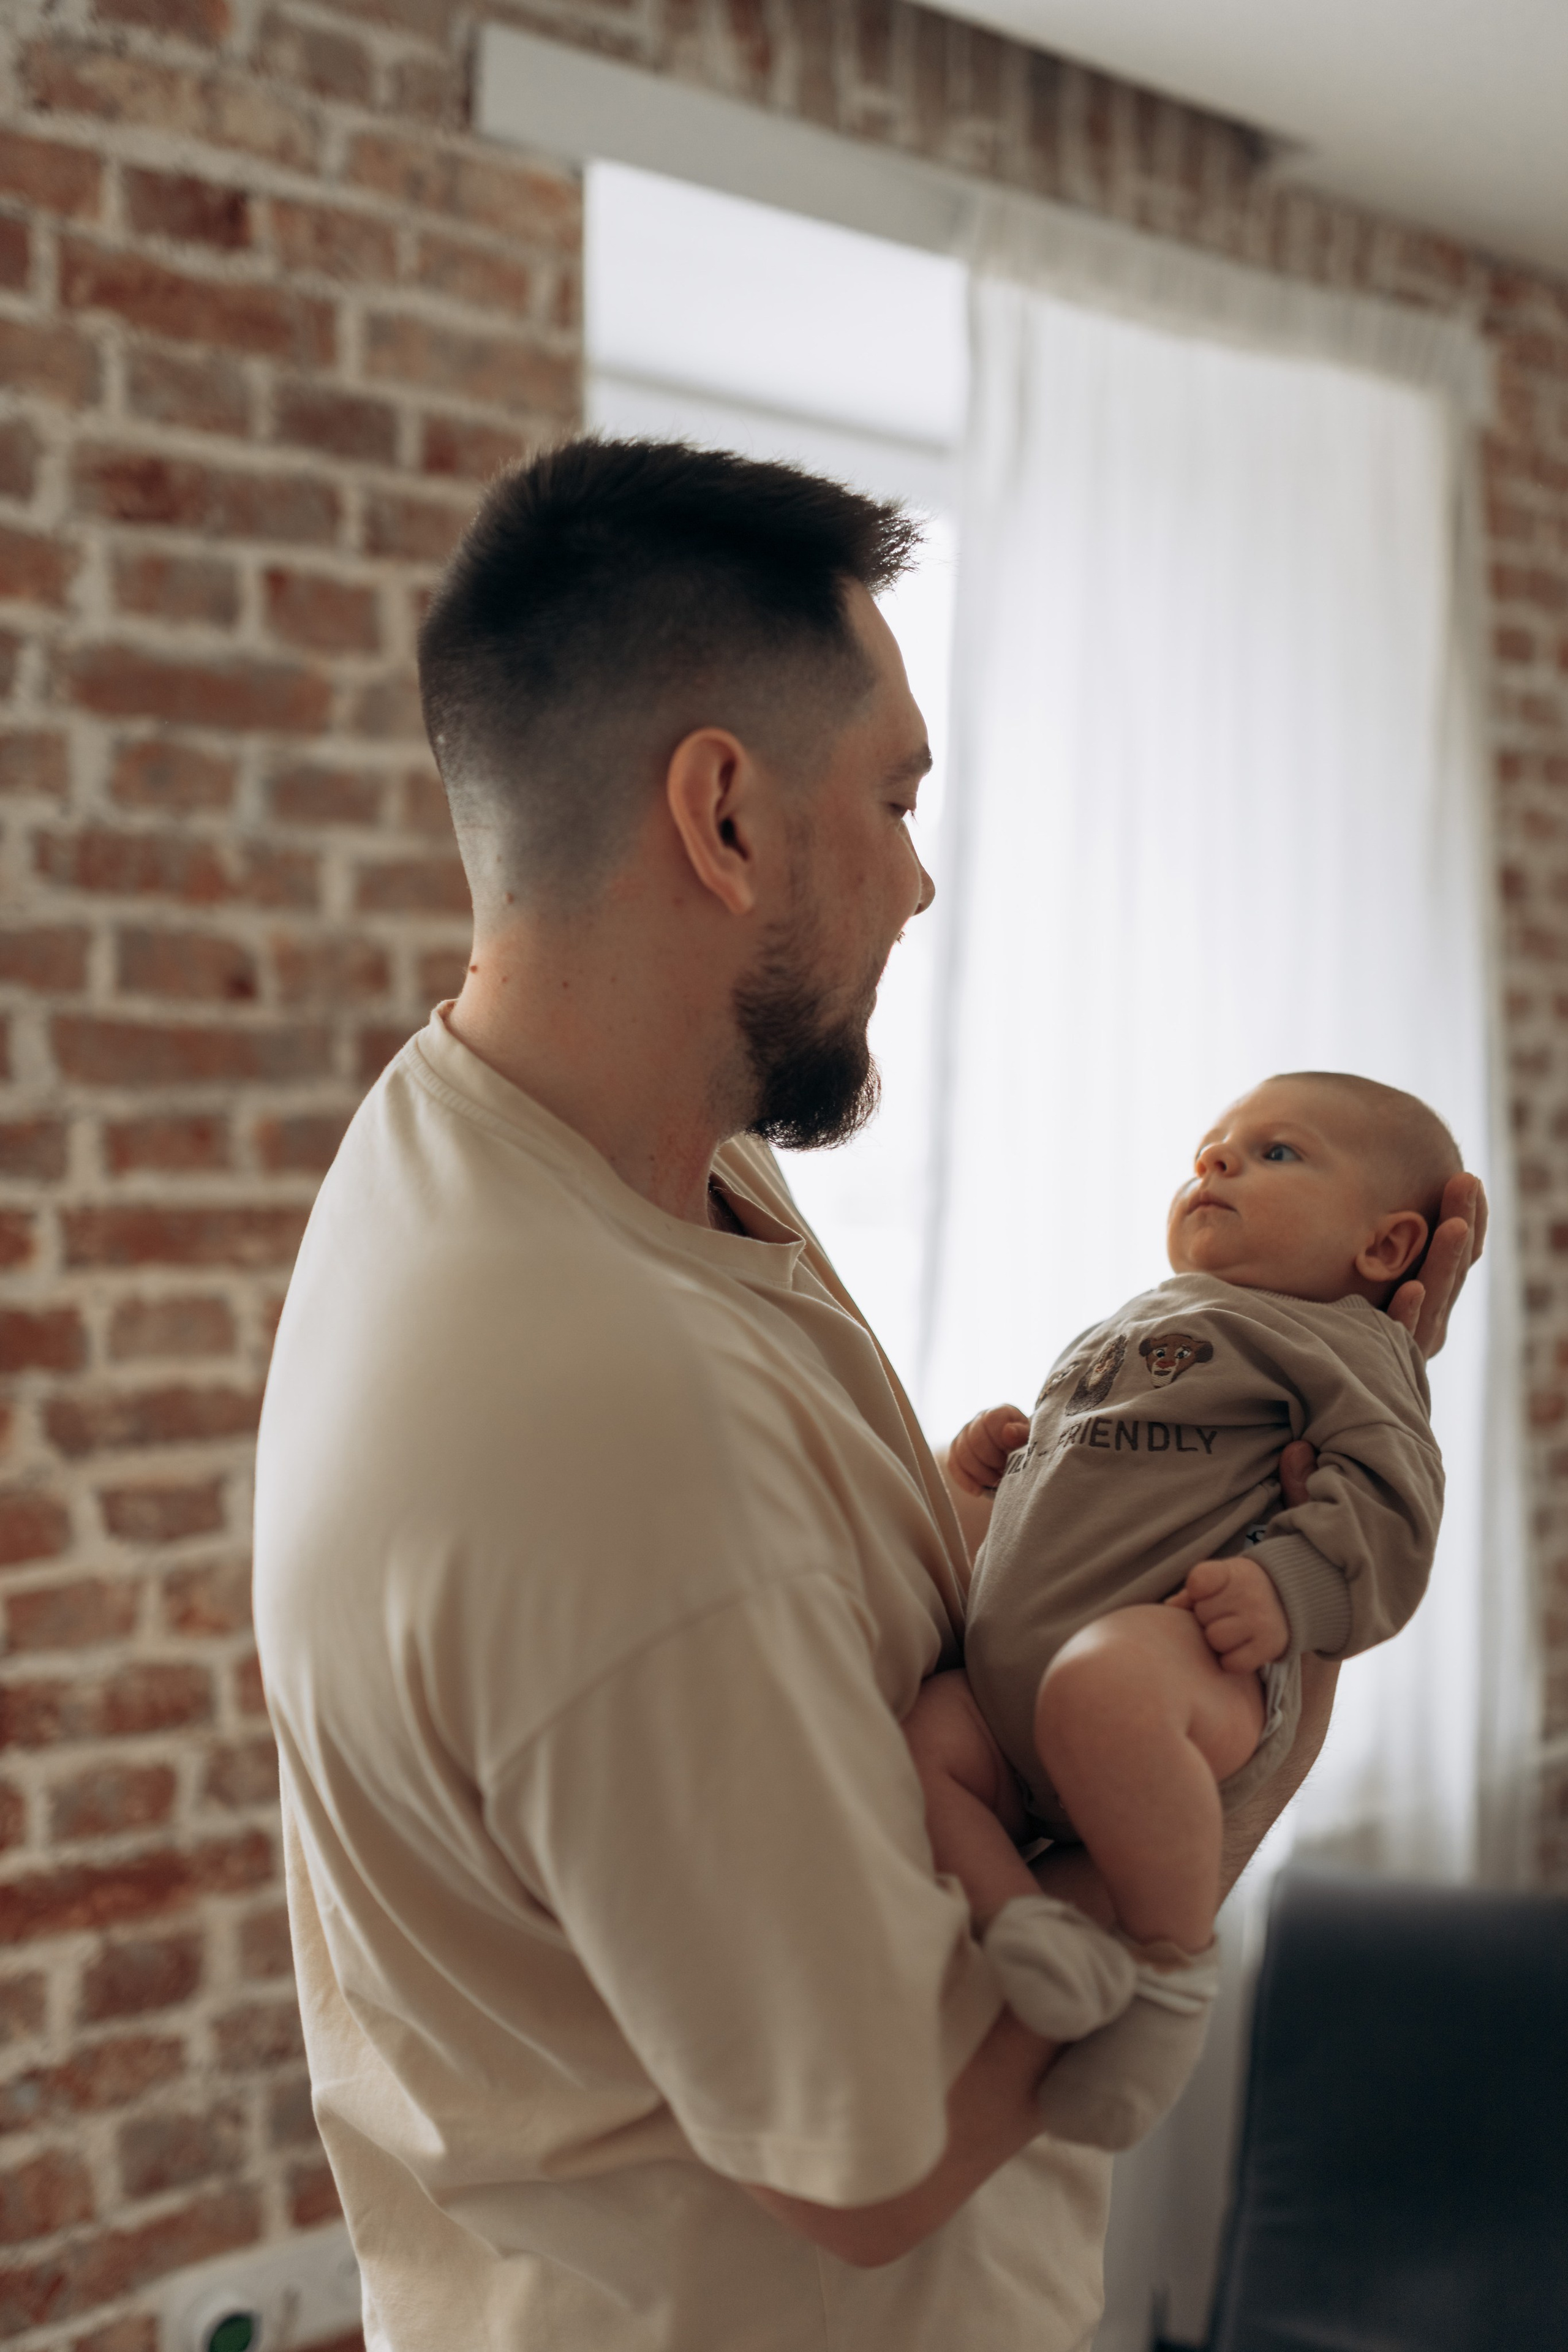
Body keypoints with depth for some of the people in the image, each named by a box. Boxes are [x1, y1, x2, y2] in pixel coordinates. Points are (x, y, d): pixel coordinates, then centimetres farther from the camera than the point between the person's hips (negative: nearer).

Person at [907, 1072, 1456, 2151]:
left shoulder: (1344, 1339, 13)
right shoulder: (1115, 1335, 37)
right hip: (1014, 1682, 7)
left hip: (1191, 1654, -7)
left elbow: (1389, 1495, -3)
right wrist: (1004, 1456, 23)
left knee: (1101, 1683, -40)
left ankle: (1173, 1959, -23)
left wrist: (1288, 1587, -21)